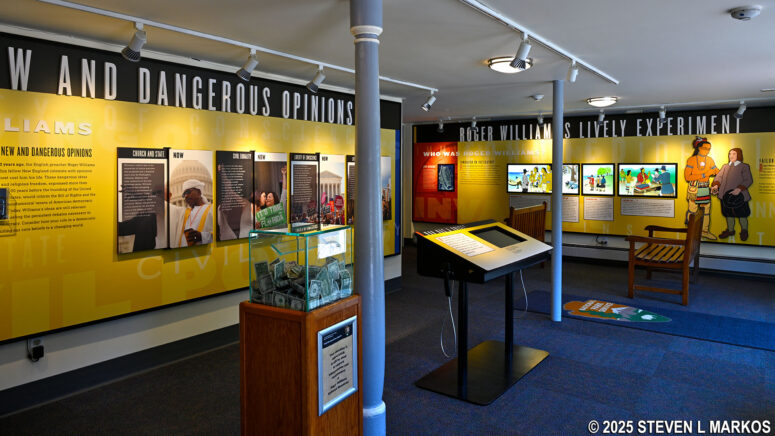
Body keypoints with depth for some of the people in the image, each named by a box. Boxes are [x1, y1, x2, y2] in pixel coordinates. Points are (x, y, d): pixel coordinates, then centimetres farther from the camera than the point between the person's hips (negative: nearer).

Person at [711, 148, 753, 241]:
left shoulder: (744, 167, 0)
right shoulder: (725, 166, 14)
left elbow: (748, 180, -6)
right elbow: (719, 176, 5)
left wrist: (739, 189, -21)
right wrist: (715, 185, -16)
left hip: (738, 196, -4)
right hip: (726, 195, 4)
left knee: (741, 214, 5)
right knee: (728, 213, 15)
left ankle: (744, 231, 25)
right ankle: (730, 230, 31)